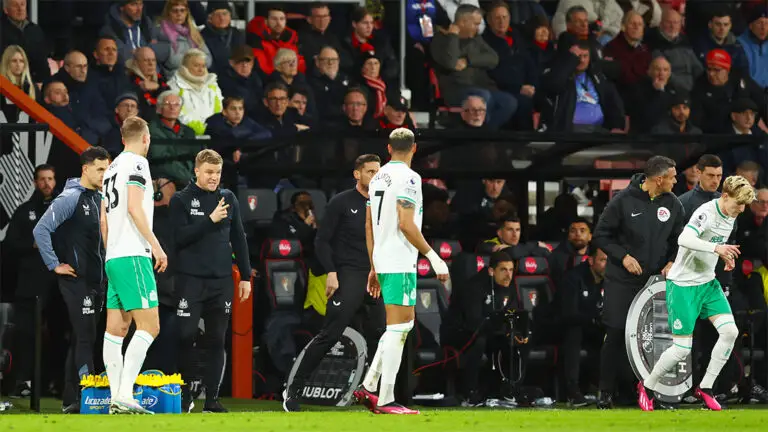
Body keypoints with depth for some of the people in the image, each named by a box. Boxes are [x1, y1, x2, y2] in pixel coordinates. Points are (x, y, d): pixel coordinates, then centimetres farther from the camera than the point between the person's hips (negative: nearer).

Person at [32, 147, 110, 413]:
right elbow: (41, 230, -17)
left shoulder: (100, 199, 14)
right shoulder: (70, 198, -11)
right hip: (76, 279, -8)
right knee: (85, 337, -12)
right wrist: (55, 265, -15)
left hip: (96, 281, 8)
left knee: (82, 339, 10)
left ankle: (70, 399, 14)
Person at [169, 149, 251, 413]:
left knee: (217, 340, 4)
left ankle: (212, 399, 9)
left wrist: (246, 276, 10)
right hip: (190, 279, -3)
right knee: (185, 337, -7)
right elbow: (179, 237, -11)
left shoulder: (229, 198, 10)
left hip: (221, 281, 3)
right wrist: (211, 220, -17)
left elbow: (239, 239, 14)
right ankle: (184, 396, 6)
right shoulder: (181, 200, 0)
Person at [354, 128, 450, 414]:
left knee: (403, 324, 16)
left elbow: (369, 226, 18)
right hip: (400, 264, -9)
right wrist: (434, 257, -14)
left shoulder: (378, 178, 14)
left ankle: (368, 386, 12)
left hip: (382, 262, 9)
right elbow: (406, 224, -19)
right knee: (398, 327, -6)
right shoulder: (408, 178, -11)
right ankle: (385, 400, -8)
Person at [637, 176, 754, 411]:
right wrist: (715, 248, -50)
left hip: (707, 283, 8)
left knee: (730, 331, -9)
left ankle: (705, 388, 4)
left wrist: (726, 256, 7)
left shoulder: (730, 216, 4)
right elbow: (684, 240, -39)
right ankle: (646, 387, 17)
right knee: (682, 349, -6)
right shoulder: (706, 213, -23)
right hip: (683, 285, -8)